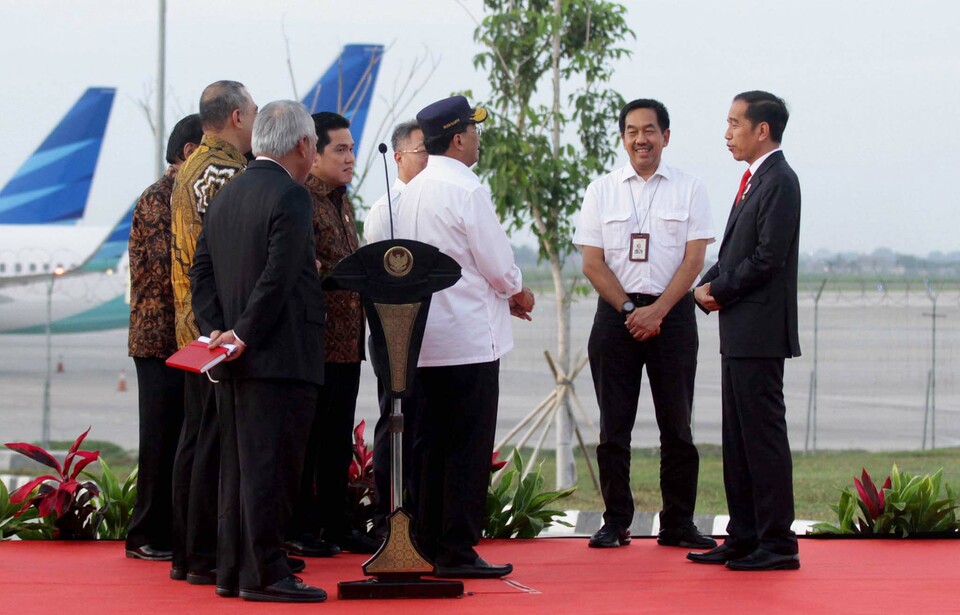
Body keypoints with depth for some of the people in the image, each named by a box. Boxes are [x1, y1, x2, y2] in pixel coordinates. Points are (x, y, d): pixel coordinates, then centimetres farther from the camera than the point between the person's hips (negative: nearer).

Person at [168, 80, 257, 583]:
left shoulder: (192, 169, 17)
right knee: (216, 443, -7)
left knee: (196, 439, 12)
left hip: (194, 326, 10)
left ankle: (186, 552, 16)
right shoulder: (225, 172, -15)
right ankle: (207, 556, -5)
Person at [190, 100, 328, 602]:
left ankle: (232, 570, 15)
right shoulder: (290, 195, -12)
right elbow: (278, 277, -20)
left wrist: (215, 330, 4)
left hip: (237, 359, 9)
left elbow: (201, 272, 12)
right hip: (279, 354, -9)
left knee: (239, 465, 12)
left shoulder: (226, 195, 14)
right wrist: (246, 336, -15)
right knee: (270, 466, -7)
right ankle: (264, 574, -7)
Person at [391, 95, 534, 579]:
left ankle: (427, 547, 15)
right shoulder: (465, 190, -14)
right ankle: (458, 552, -4)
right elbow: (497, 263, -13)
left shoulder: (412, 192, 11)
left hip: (424, 338, 8)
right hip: (468, 339, -8)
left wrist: (504, 295, 19)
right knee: (469, 447, -4)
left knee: (429, 445, 11)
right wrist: (518, 292, 8)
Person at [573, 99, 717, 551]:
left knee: (676, 424, 1)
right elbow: (592, 262, 3)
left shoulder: (688, 189, 4)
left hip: (672, 314, -1)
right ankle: (615, 522, 8)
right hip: (615, 313, 1)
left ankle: (678, 523, 6)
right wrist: (629, 310, -8)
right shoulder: (601, 191, 7)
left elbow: (694, 259, -2)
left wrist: (658, 310, -12)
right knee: (613, 425, 1)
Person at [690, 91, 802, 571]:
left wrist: (719, 289, -9)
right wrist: (710, 284, 3)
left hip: (760, 332, -10)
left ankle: (778, 544, -3)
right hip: (739, 333, 10)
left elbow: (768, 258, -19)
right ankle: (743, 537, 19)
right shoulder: (754, 180, 17)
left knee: (764, 435, -7)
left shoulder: (779, 182, -13)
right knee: (738, 439, 13)